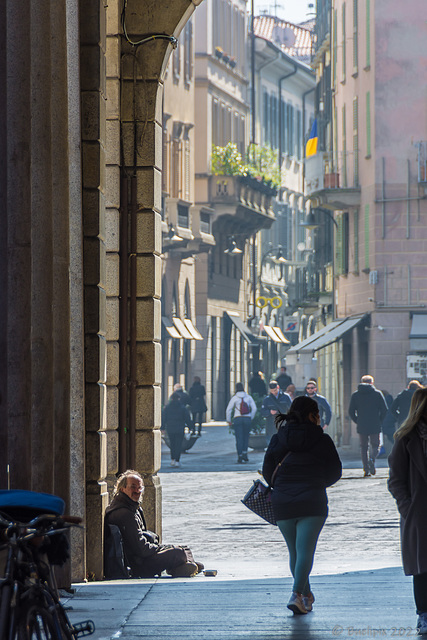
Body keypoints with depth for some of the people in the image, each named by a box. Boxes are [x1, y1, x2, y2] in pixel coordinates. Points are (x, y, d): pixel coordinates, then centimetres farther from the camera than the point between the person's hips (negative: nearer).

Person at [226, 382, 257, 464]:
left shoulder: (234, 398, -2)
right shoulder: (248, 397, 4)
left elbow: (228, 410, -2)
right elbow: (254, 408, 5)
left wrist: (228, 420, 8)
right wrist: (251, 418, 16)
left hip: (237, 419, -2)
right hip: (247, 419, 2)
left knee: (239, 438, 1)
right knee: (246, 437, 15)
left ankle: (240, 457, -4)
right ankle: (245, 453, 2)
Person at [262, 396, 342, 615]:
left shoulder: (278, 439, 3)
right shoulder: (322, 440, -2)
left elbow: (267, 472, 4)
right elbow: (335, 472, 5)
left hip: (282, 504, 3)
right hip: (313, 502, -3)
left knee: (294, 552, 15)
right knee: (305, 551, -6)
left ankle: (306, 595, 25)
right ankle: (297, 593, -23)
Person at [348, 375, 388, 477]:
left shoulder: (355, 395, 6)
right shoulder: (377, 394, 2)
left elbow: (351, 411, 2)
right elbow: (384, 409, -3)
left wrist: (357, 421, 9)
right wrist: (379, 421, 6)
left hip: (361, 426, 1)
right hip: (375, 426, -1)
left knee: (363, 447, 8)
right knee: (374, 445, 9)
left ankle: (366, 470, 1)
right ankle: (372, 458, -22)